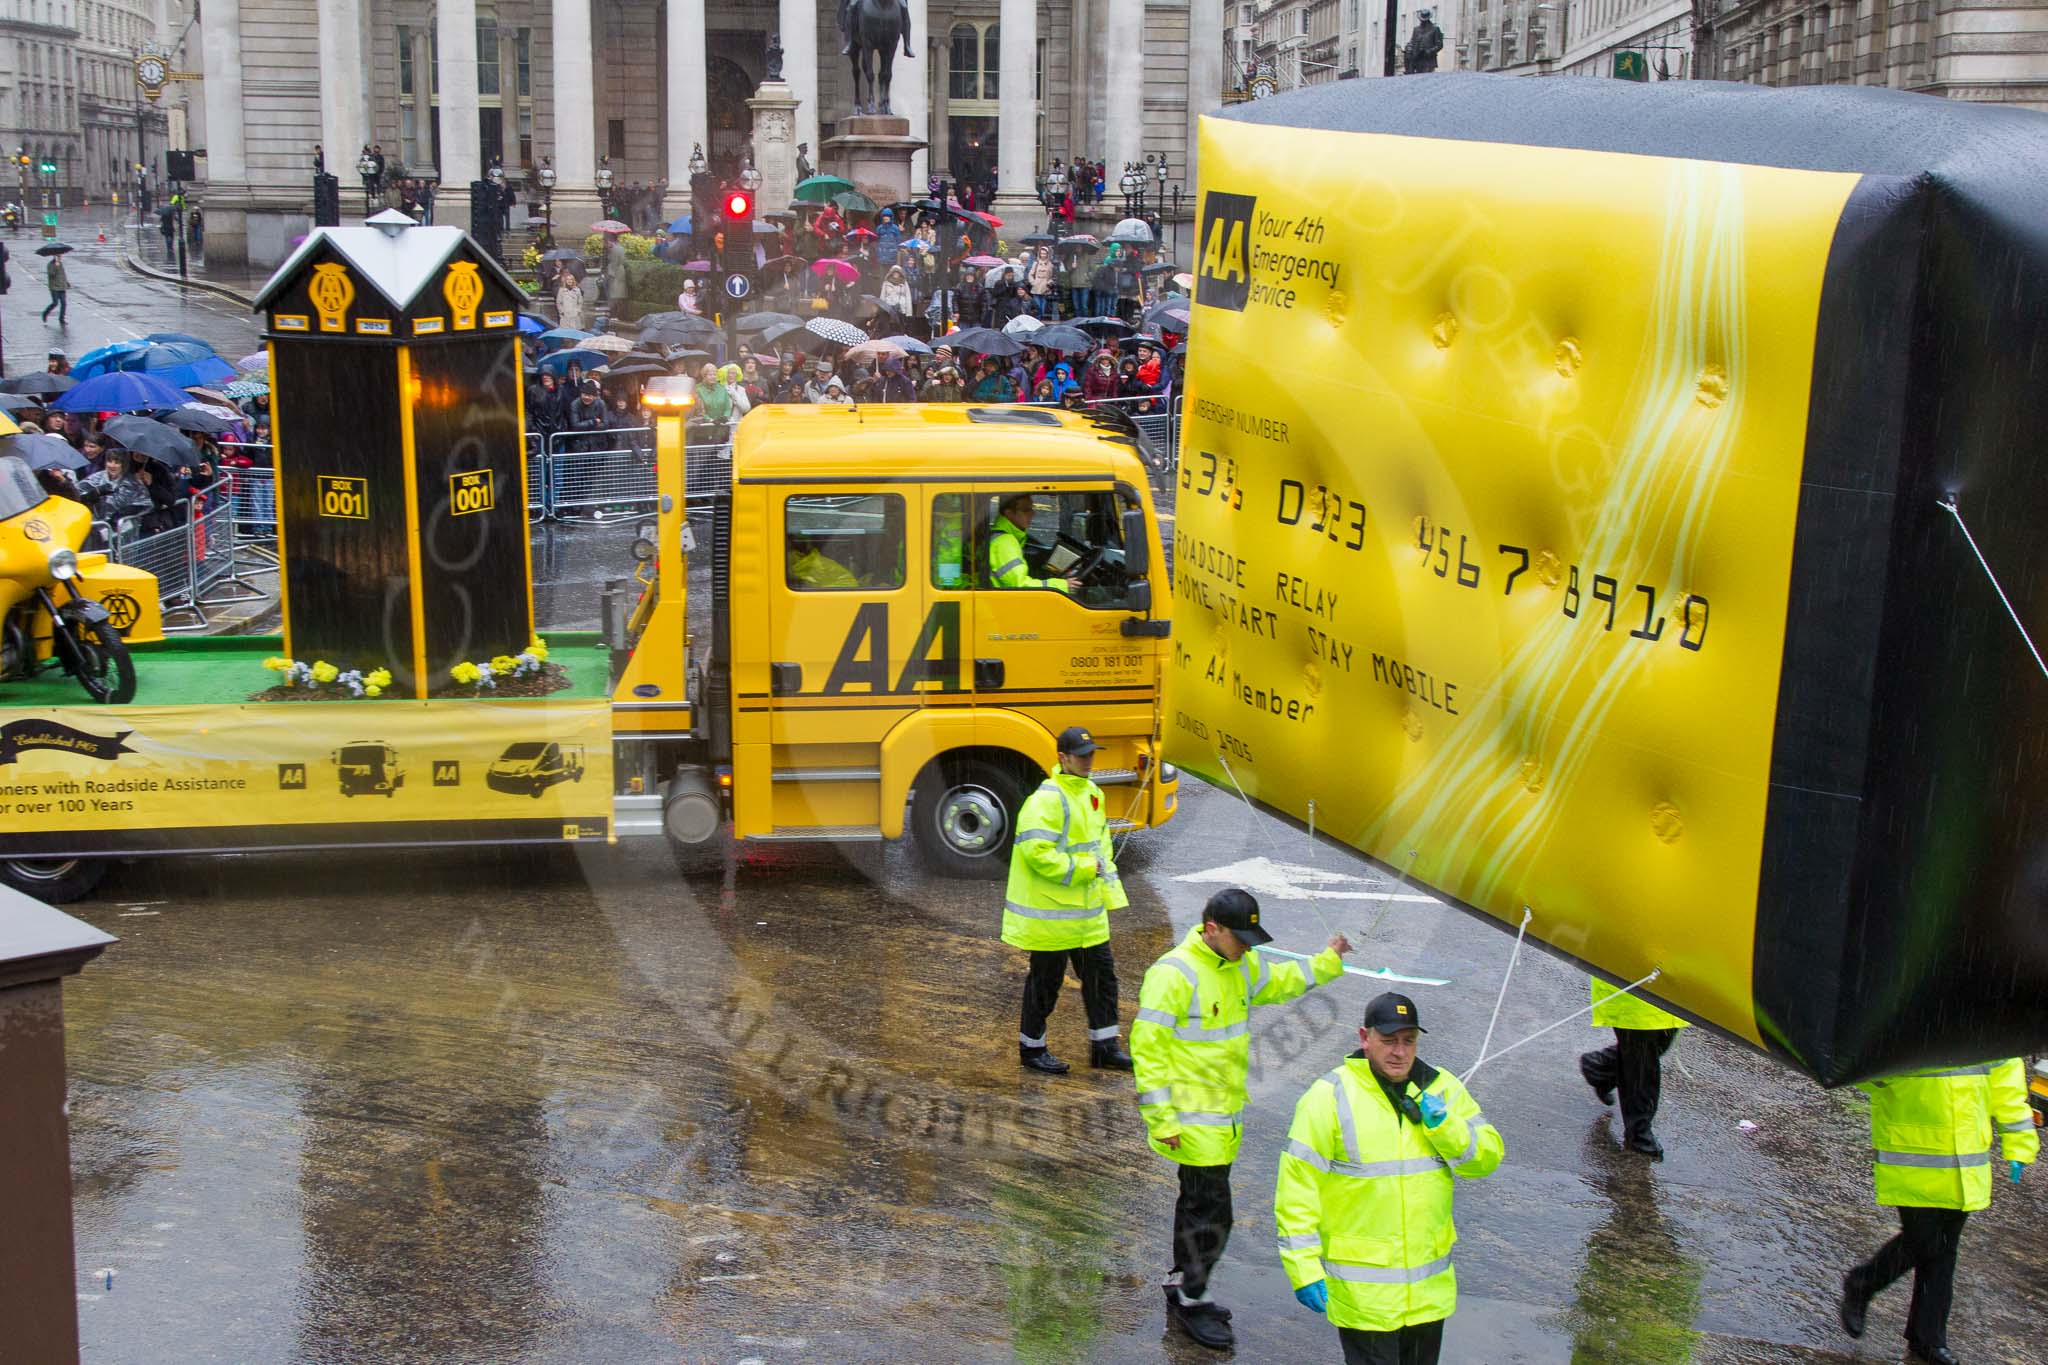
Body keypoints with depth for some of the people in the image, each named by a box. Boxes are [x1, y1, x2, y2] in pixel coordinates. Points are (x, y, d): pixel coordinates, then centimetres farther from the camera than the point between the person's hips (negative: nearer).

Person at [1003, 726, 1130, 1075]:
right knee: (1046, 980, 3)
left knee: (1101, 973, 12)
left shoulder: (1091, 793, 11)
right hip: (1051, 911, -9)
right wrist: (1084, 868, -21)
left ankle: (1104, 1046, 23)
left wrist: (1106, 879, 13)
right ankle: (1031, 1049, 18)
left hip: (1087, 909, 9)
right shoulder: (1047, 799, -19)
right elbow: (1036, 851, -27)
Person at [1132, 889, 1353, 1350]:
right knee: (1210, 1210, -4)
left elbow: (1278, 982, 28)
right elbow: (1147, 1047, -21)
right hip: (1194, 1120, -9)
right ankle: (1190, 1301, 11)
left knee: (1199, 1201, 19)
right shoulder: (1174, 974, -22)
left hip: (1225, 1115, 9)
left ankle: (1183, 1290, 33)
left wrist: (1328, 962, 15)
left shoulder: (1239, 965, 6)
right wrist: (1161, 1120, -21)